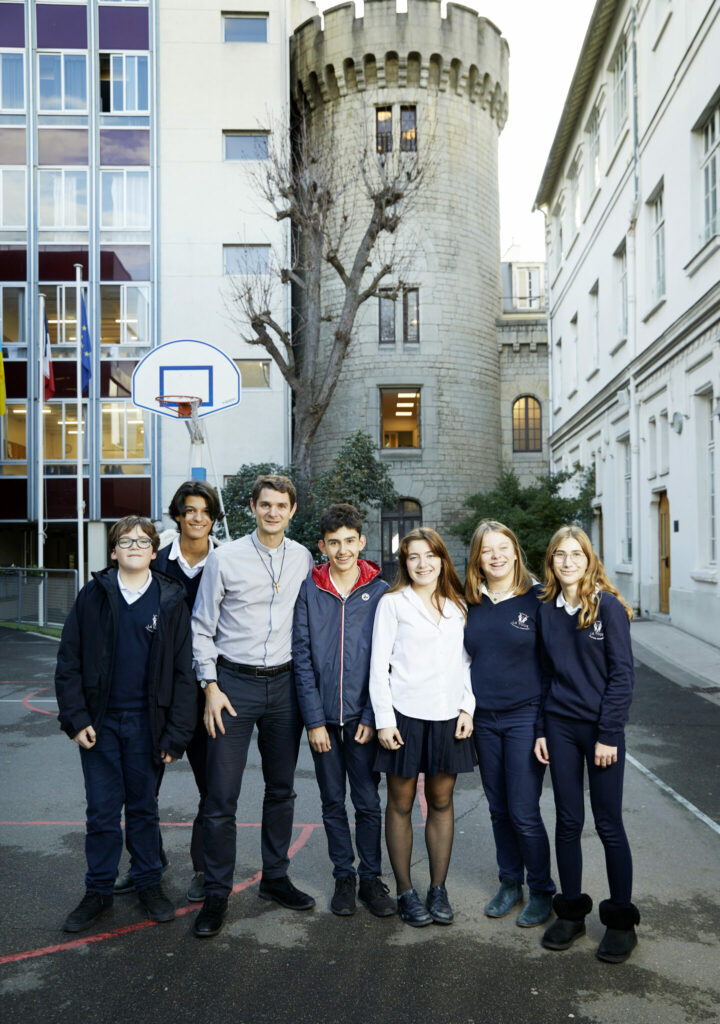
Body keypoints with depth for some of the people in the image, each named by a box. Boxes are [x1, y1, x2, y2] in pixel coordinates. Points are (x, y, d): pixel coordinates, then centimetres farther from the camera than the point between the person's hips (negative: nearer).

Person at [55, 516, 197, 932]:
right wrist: (76, 718, -6)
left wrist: (176, 734, -5)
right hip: (100, 722, 1)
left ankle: (149, 882, 29)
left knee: (144, 807, 12)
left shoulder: (171, 601, -1)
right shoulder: (94, 596, 1)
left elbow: (183, 672, -1)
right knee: (102, 810, 8)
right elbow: (69, 662, 2)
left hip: (146, 723, 0)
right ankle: (99, 891, 24)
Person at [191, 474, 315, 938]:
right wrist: (211, 686, -7)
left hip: (284, 684, 3)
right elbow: (202, 628, -1)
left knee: (282, 789, 14)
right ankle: (217, 894, 16)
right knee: (222, 796, -1)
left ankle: (275, 878, 31)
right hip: (234, 682, -3)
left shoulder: (304, 559, 4)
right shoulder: (225, 558, -4)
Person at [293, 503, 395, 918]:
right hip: (323, 717, 1)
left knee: (368, 802, 6)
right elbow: (302, 658, -3)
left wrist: (372, 716, -7)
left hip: (363, 716, -1)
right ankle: (344, 876, 27)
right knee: (333, 802, 12)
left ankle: (372, 877, 23)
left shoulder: (380, 592, -1)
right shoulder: (309, 591, -1)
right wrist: (314, 720, -7)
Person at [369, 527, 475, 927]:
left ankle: (438, 889, 22)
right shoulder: (393, 603, -1)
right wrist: (384, 719, -8)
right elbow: (379, 665, -3)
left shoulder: (458, 606, 10)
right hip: (405, 714, -3)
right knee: (401, 803, 6)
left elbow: (466, 661, 13)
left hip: (448, 715, 3)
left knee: (441, 801, 10)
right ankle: (405, 891, 18)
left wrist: (467, 707, 2)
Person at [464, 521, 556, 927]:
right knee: (499, 810, 14)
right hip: (483, 718, 4)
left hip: (524, 716, -4)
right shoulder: (471, 603, 5)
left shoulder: (537, 599, -7)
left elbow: (552, 662, -5)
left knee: (524, 814, -1)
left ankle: (542, 891, 20)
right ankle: (510, 883, 32)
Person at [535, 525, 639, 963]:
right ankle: (572, 911, 26)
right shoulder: (547, 611, 5)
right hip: (559, 727, 4)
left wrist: (608, 734, -13)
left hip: (601, 728, -4)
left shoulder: (607, 606, -8)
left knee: (609, 824, 5)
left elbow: (622, 674, -10)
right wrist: (540, 730, 4)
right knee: (568, 821, 11)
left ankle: (622, 920, 21)